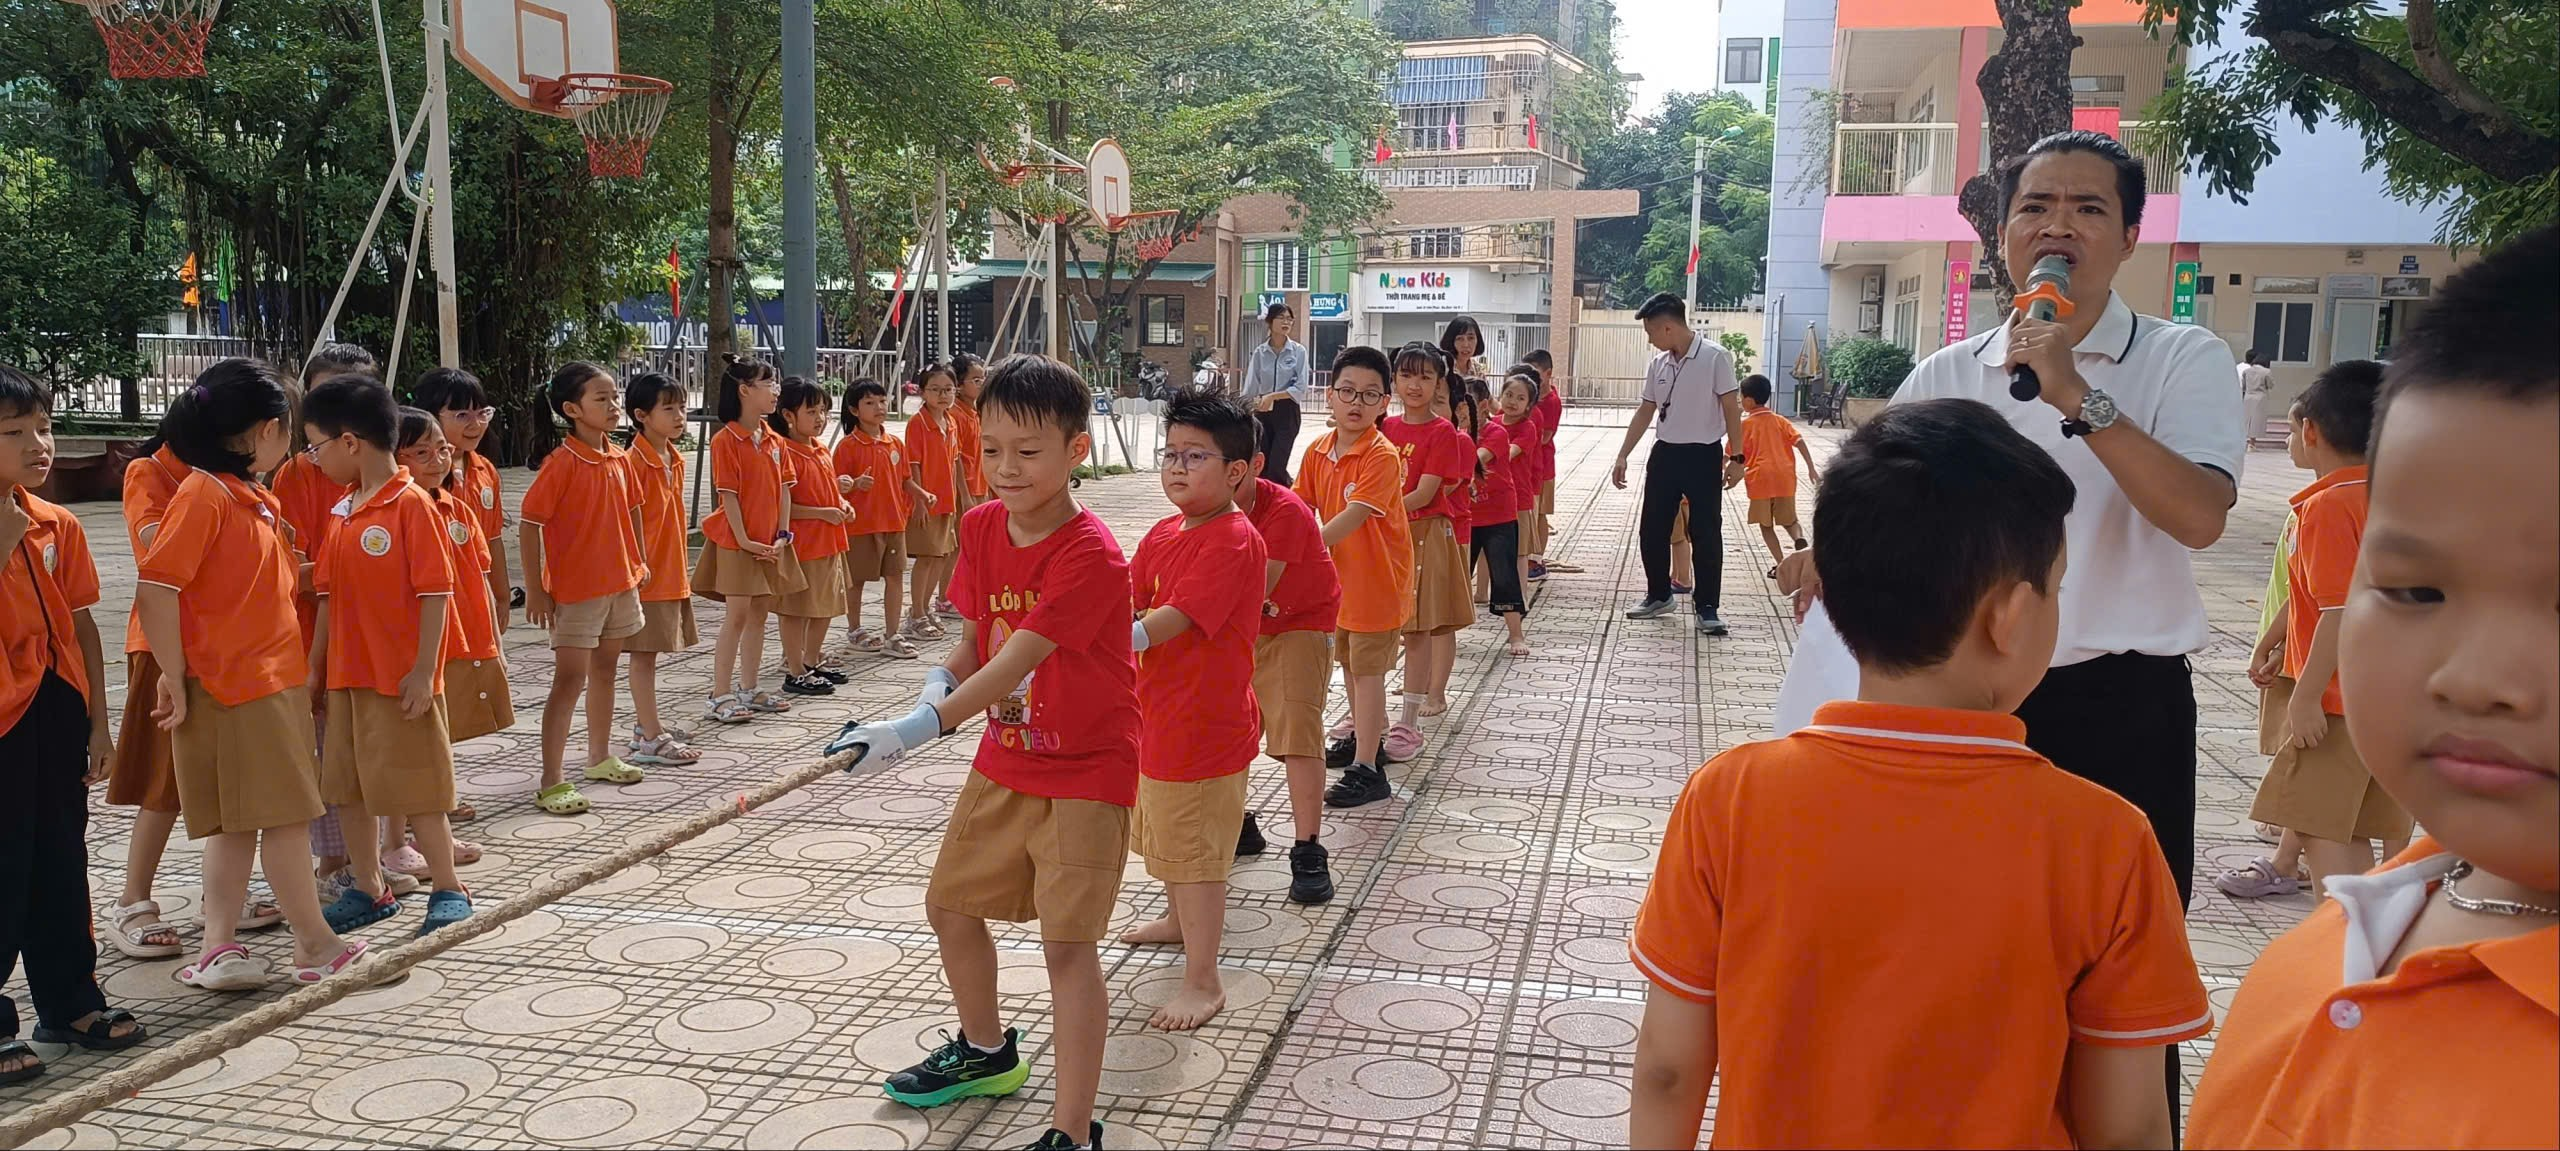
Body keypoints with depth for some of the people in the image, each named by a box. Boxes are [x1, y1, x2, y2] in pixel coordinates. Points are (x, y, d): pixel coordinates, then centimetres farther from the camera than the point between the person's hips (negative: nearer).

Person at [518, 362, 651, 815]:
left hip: (619, 583, 7)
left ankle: (599, 757, 33)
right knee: (570, 680, -6)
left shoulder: (619, 459, 4)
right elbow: (528, 523, -16)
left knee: (604, 669, 18)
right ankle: (552, 782, -1)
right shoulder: (562, 463, -17)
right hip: (575, 590, -7)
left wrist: (638, 561, 14)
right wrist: (535, 589, -15)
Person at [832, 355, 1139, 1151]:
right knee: (950, 904, 20)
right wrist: (940, 681, -15)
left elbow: (1017, 661, -32)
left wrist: (924, 725, -40)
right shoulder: (981, 530, -3)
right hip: (1004, 762, 8)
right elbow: (975, 635, 6)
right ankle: (986, 1053, 44)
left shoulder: (1089, 556, -26)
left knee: (1067, 941, -10)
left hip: (1084, 772, -8)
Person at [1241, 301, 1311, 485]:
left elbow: (1301, 388, -9)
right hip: (1263, 412, 3)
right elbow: (1250, 388, 0)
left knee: (1276, 467, -11)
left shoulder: (1298, 351, -3)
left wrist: (1272, 396, -16)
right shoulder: (1259, 352, 2)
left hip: (1287, 412, -3)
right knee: (1262, 466, 3)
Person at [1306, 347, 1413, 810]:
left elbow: (1352, 518, -31)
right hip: (1339, 573, 7)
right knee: (1348, 663, 21)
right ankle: (1364, 738, 40)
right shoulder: (1318, 450, -1)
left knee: (1367, 669, -4)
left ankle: (1366, 769, 1)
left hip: (1377, 576, -7)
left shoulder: (1382, 456, -23)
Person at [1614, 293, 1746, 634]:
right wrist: (1623, 456, 11)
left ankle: (1707, 608, 8)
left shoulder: (1715, 358, -12)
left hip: (1702, 456, -6)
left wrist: (1735, 457, -14)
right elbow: (1645, 412, 13)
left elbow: (1731, 409, -10)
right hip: (1665, 453, 6)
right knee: (1651, 530, 9)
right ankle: (1659, 596, 26)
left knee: (1706, 534, -1)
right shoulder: (1658, 363, 6)